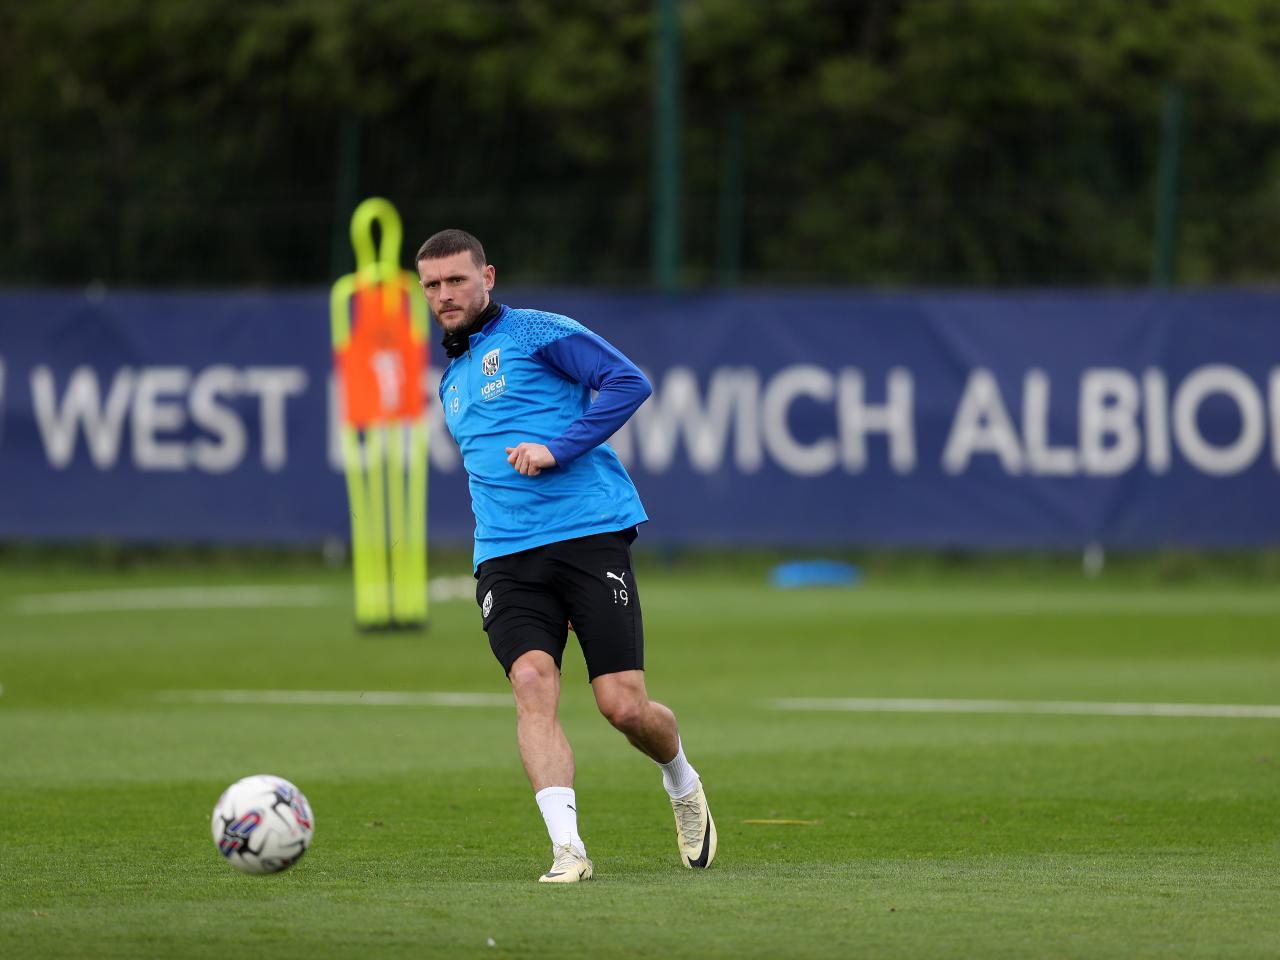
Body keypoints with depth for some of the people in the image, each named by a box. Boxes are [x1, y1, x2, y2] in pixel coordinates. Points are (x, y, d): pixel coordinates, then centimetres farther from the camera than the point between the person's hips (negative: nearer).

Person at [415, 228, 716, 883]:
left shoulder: (535, 332, 2)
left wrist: (557, 449, -17)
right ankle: (567, 848, -28)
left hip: (590, 532, -5)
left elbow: (628, 382, -9)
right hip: (506, 557, 5)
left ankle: (682, 784, 26)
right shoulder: (452, 381, 24)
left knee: (623, 706, -8)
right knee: (532, 681, -21)